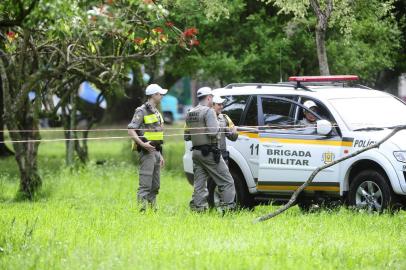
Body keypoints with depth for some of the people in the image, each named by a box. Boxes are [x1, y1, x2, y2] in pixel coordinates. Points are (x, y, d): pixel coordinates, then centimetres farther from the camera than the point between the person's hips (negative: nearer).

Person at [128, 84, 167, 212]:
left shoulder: (156, 112, 18)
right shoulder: (142, 111, -9)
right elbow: (131, 130, -17)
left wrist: (160, 155, 22)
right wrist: (142, 144, -26)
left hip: (156, 151, 9)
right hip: (147, 151, -9)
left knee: (155, 185, 11)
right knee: (145, 185, -11)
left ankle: (153, 209, 15)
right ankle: (142, 210, -12)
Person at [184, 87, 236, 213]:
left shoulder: (190, 114, 12)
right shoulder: (208, 111, -12)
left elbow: (186, 136, 14)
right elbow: (213, 132, -22)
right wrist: (218, 126, -2)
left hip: (196, 152, 8)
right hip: (210, 153, -8)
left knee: (199, 185, 9)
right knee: (226, 182, -1)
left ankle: (198, 208, 5)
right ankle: (227, 208, -6)